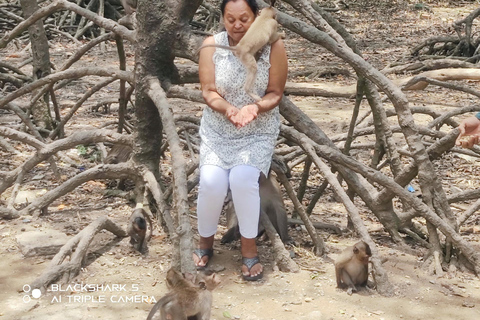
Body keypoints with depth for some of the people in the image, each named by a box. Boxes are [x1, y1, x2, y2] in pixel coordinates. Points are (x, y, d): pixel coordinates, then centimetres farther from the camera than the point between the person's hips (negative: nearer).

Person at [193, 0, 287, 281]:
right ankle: (205, 244, 7)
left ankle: (250, 251, -7)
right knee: (211, 181, -21)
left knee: (243, 179, -27)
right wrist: (229, 109, -30)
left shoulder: (273, 46, -11)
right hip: (217, 131, 1)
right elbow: (209, 92, -10)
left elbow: (275, 94, -8)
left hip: (259, 132, -1)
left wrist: (254, 108, -29)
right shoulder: (212, 45, -7)